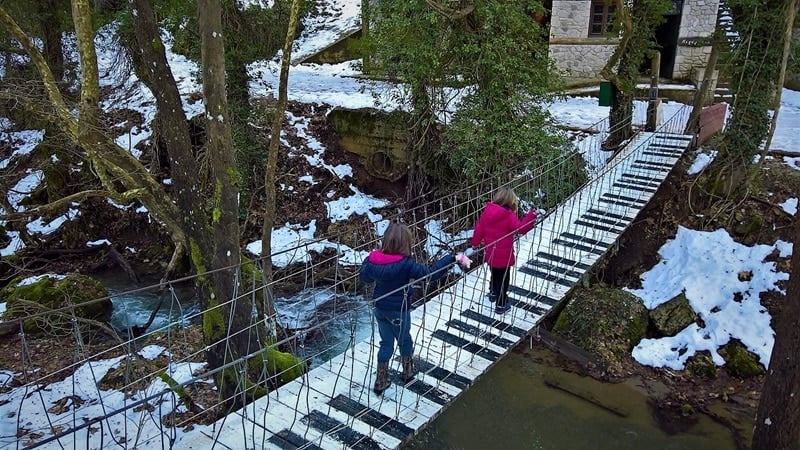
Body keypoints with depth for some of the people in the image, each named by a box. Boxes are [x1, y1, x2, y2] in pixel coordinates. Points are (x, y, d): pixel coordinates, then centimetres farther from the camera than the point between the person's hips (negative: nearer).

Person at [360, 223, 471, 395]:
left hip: (380, 308, 5)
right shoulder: (405, 264, -27)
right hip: (399, 311, -4)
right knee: (404, 340, 22)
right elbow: (430, 273, -30)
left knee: (386, 343, 21)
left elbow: (365, 277, 6)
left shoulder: (374, 259, -11)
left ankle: (381, 381, 28)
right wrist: (453, 258, -29)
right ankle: (407, 372, 45)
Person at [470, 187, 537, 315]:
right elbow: (520, 228, -27)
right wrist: (531, 216, -26)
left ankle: (493, 293, 50)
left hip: (490, 253, 6)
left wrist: (475, 243, 16)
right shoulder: (509, 215, -21)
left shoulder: (487, 211, -4)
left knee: (494, 274, 29)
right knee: (503, 279, 9)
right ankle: (501, 305, 18)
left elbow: (479, 228, 3)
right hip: (503, 255, -6)